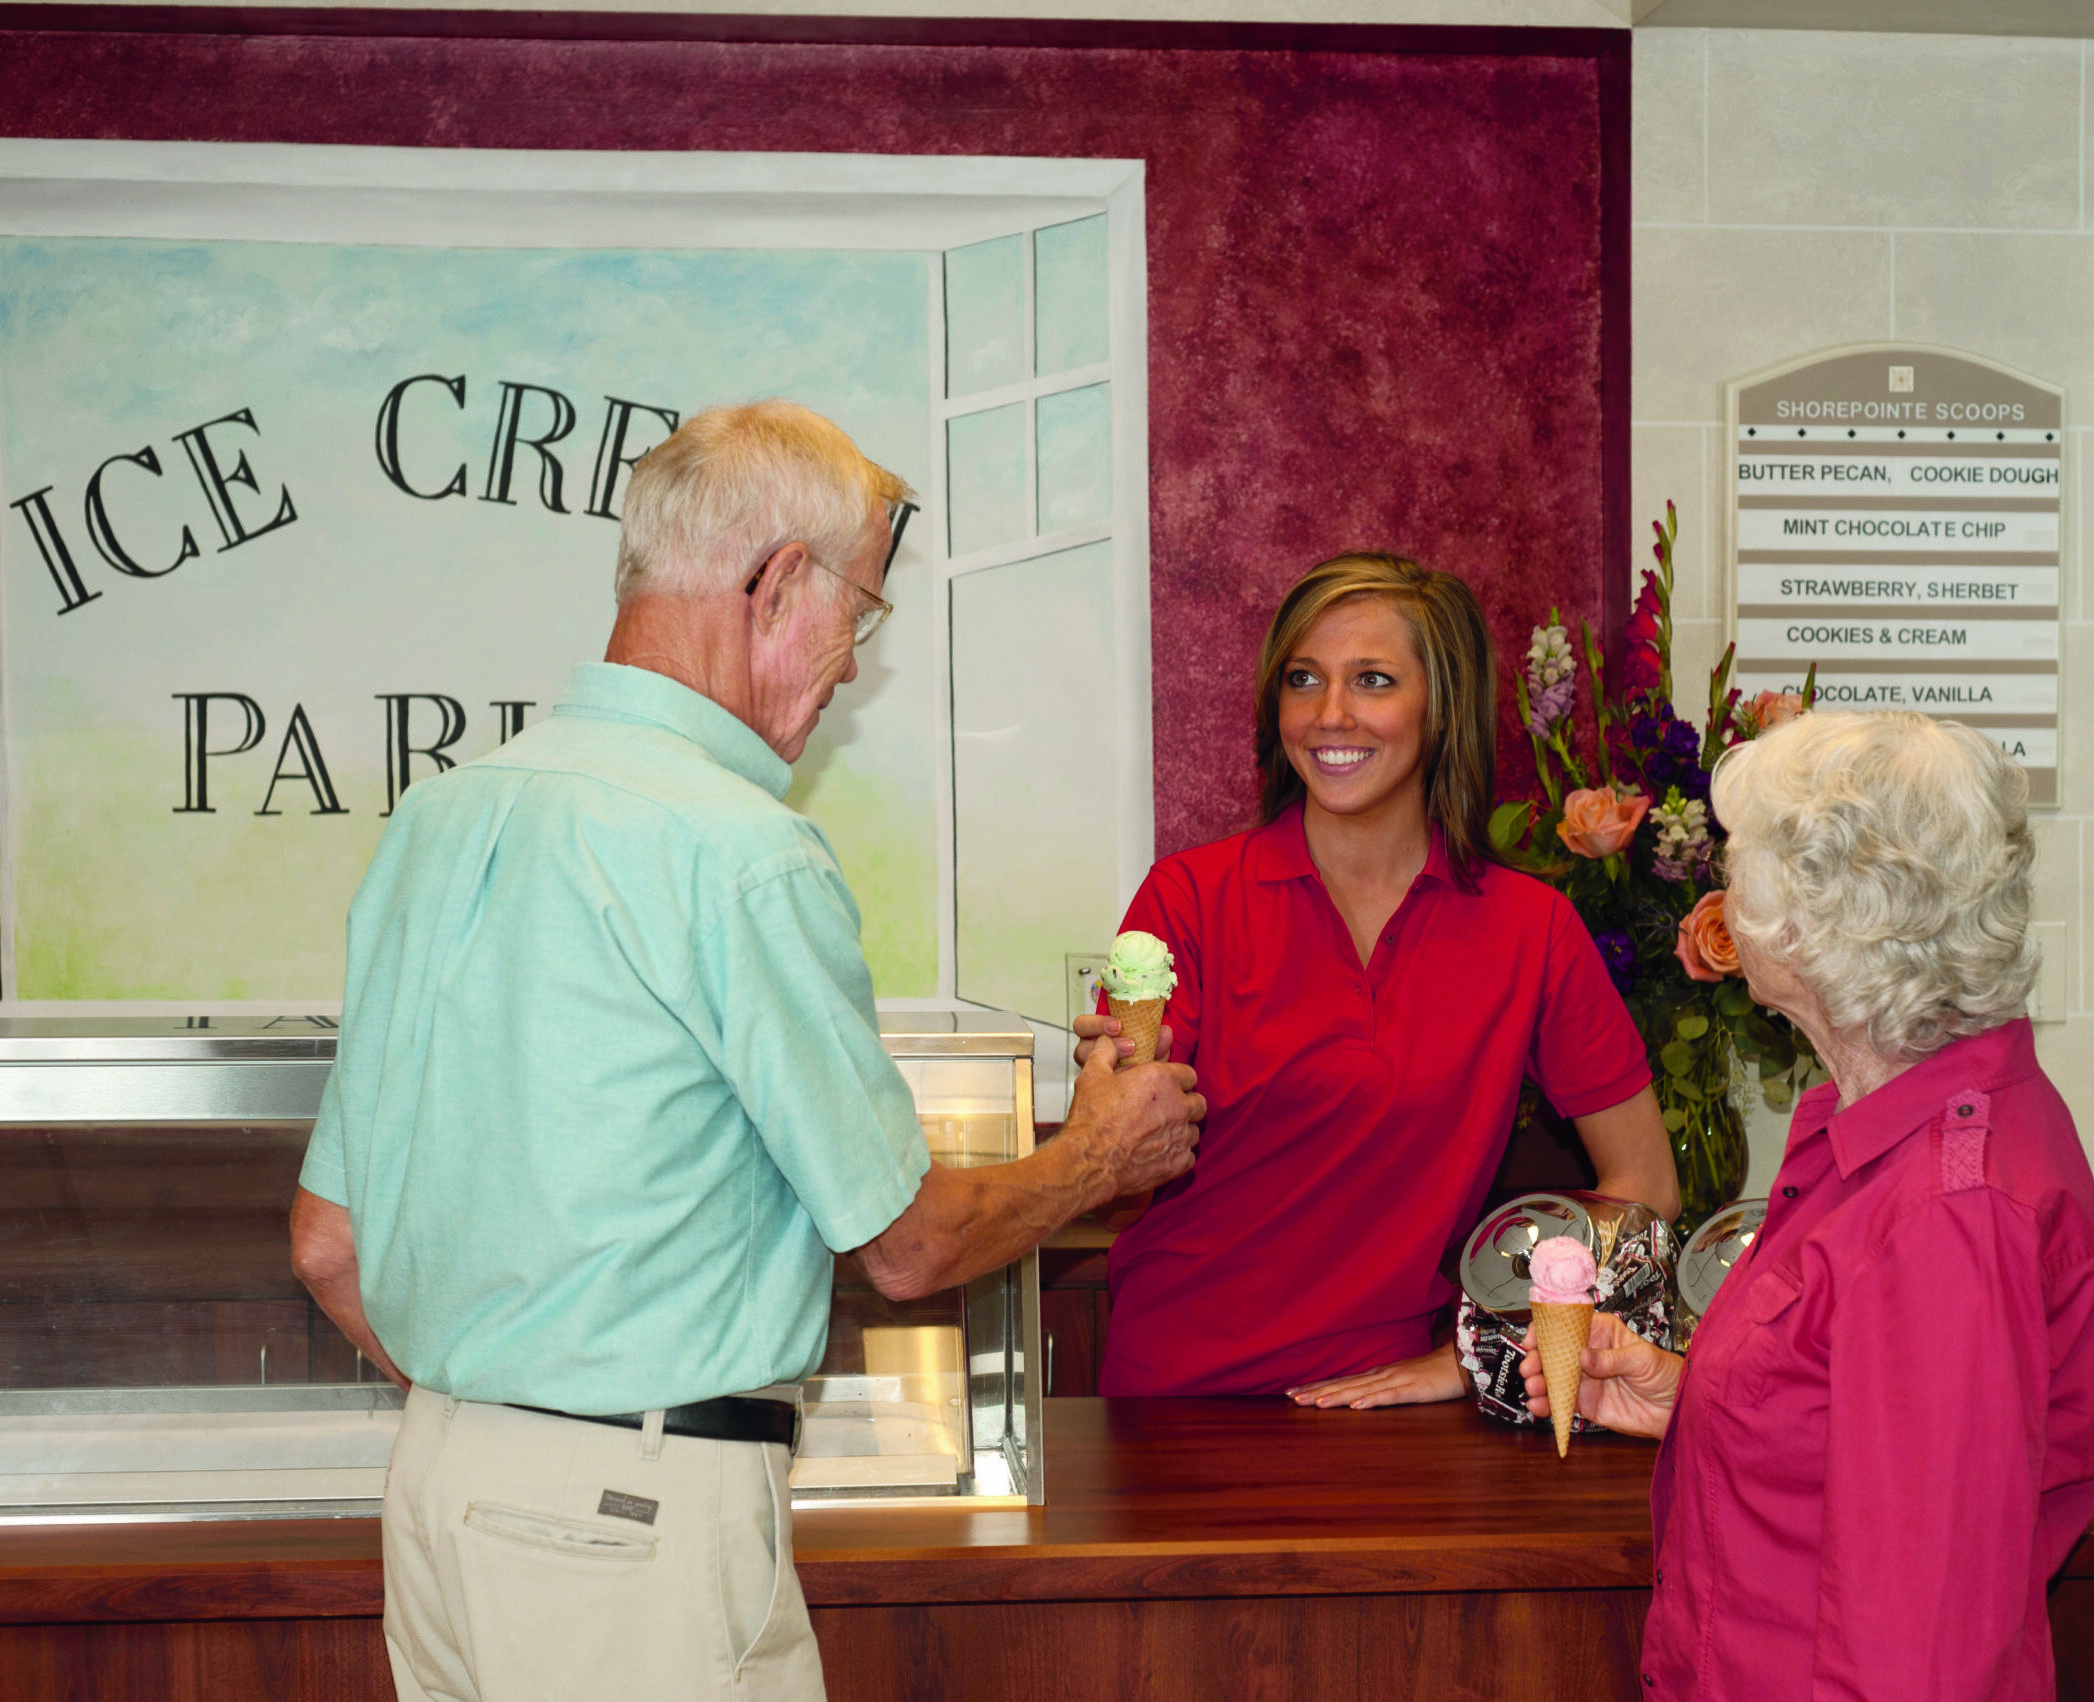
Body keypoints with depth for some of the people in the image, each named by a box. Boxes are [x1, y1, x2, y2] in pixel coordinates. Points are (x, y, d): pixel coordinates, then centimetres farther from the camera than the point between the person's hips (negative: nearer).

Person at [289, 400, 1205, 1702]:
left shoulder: (438, 816, 8)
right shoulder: (745, 856, -16)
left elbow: (329, 1242, 12)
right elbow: (906, 1245, -8)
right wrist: (1099, 1156, 11)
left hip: (434, 1485, 8)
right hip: (644, 1511, -8)